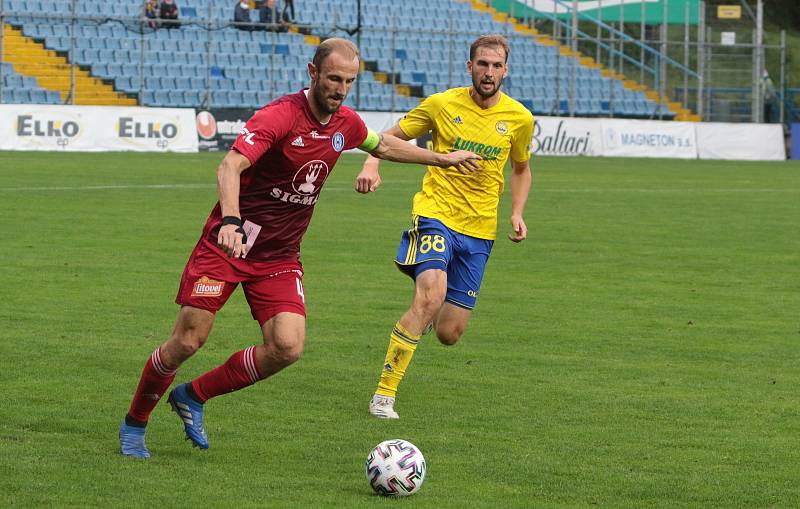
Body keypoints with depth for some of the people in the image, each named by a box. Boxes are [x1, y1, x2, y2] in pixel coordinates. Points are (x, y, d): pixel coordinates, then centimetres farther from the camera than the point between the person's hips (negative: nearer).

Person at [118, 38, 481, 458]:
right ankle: (133, 424, 18)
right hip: (229, 245, -6)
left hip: (281, 257, 6)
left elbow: (382, 145, 27)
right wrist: (230, 221, -50)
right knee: (187, 341, -7)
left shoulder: (345, 123, 3)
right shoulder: (280, 116, -20)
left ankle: (193, 396, 8)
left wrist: (443, 159, 34)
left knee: (287, 348, -13)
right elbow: (230, 166, -34)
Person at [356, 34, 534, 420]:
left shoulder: (519, 119, 3)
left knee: (448, 334, 1)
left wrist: (517, 213, 6)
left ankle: (429, 310, 41)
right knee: (430, 297, -29)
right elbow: (392, 135, 7)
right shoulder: (443, 105, -4)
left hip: (479, 231, 3)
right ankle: (384, 394, -22)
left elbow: (521, 169, 21)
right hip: (435, 214, -3)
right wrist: (371, 165, -13)